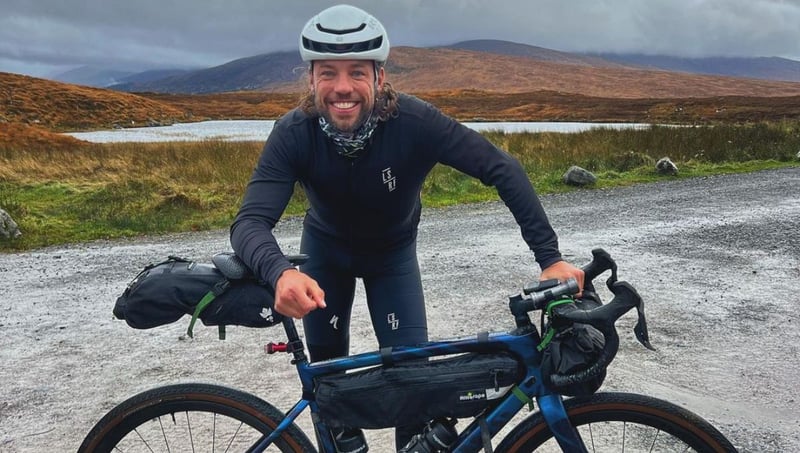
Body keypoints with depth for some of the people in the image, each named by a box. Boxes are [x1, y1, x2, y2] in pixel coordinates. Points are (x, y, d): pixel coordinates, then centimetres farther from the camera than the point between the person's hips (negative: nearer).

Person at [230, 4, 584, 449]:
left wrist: (550, 257, -35)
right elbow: (250, 222, -36)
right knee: (327, 365, 8)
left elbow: (502, 169, -29)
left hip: (393, 252, -1)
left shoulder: (416, 121, -33)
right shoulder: (294, 133, -29)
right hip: (326, 248, 1)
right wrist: (280, 272, -58)